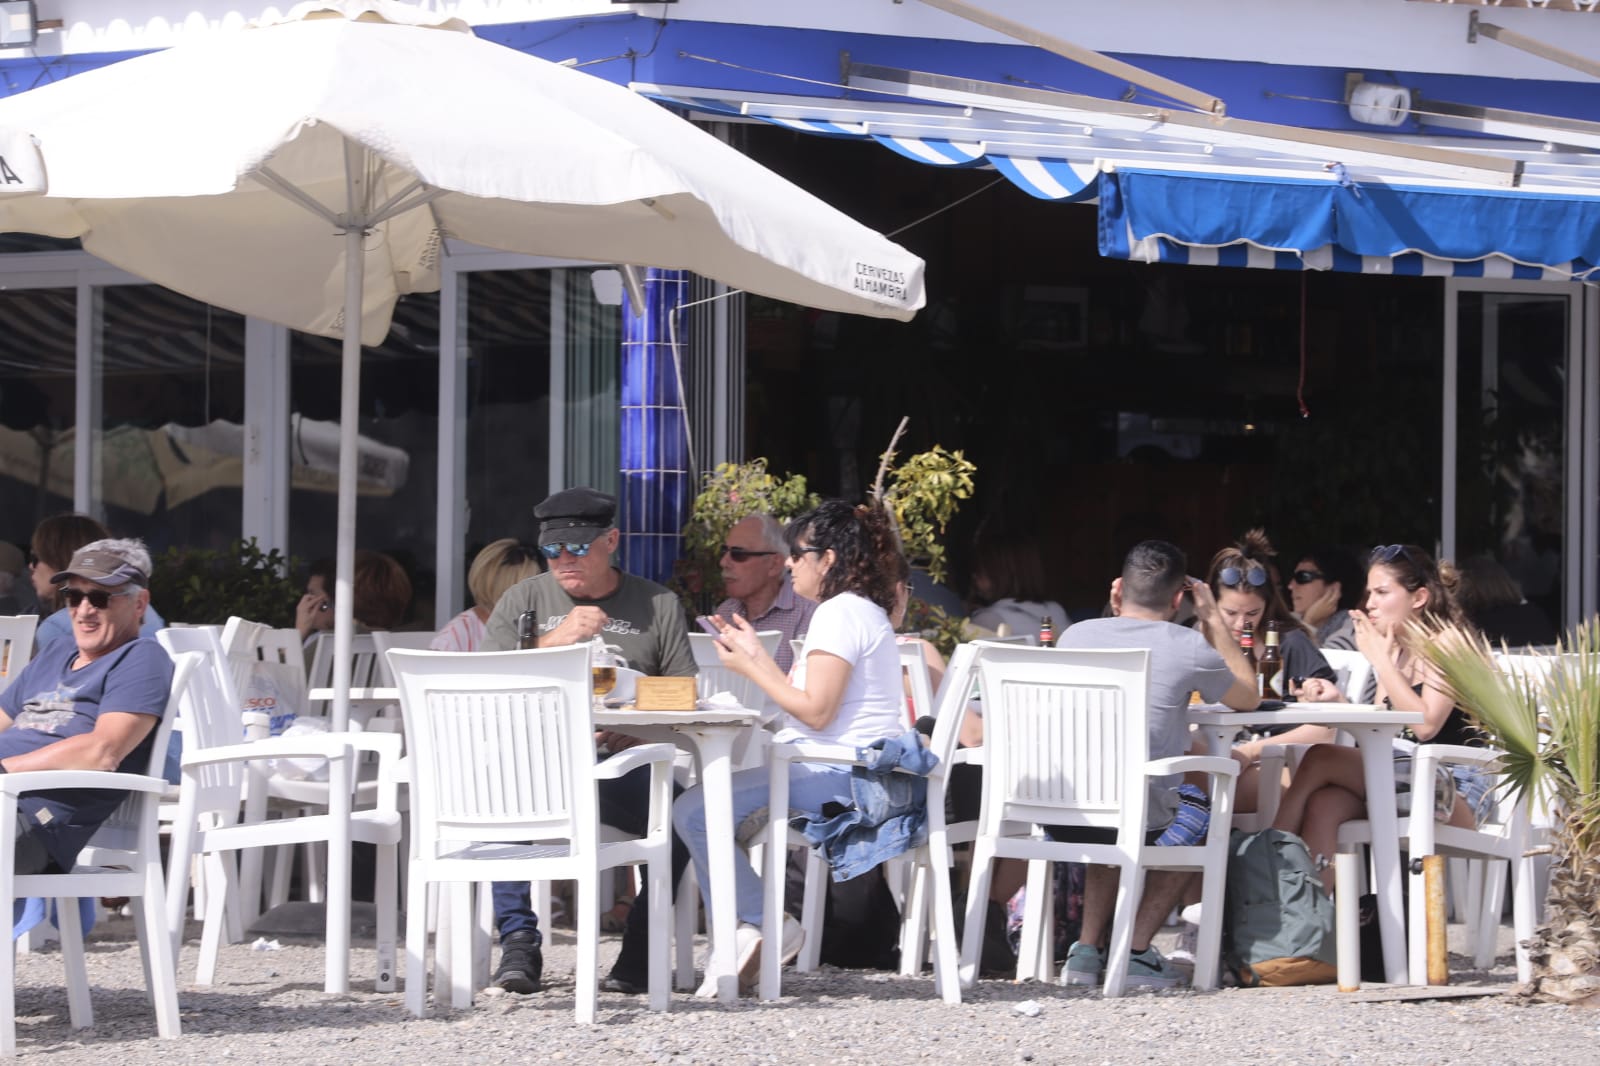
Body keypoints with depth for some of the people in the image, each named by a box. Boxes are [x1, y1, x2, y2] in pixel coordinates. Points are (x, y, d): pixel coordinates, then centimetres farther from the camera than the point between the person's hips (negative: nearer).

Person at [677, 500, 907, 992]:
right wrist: (756, 653, 20)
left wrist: (749, 669, -8)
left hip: (840, 775, -12)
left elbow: (815, 711, -18)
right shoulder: (864, 612, 22)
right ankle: (742, 934, 7)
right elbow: (810, 698, 17)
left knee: (694, 812, -21)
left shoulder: (840, 614, -12)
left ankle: (765, 925, -12)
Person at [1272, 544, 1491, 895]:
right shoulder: (1394, 653, 18)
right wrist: (1340, 702, -3)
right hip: (1399, 780, 7)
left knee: (1321, 759, -23)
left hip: (1454, 793, -7)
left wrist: (1380, 658, -13)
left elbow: (1426, 724, -19)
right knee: (1323, 805, -26)